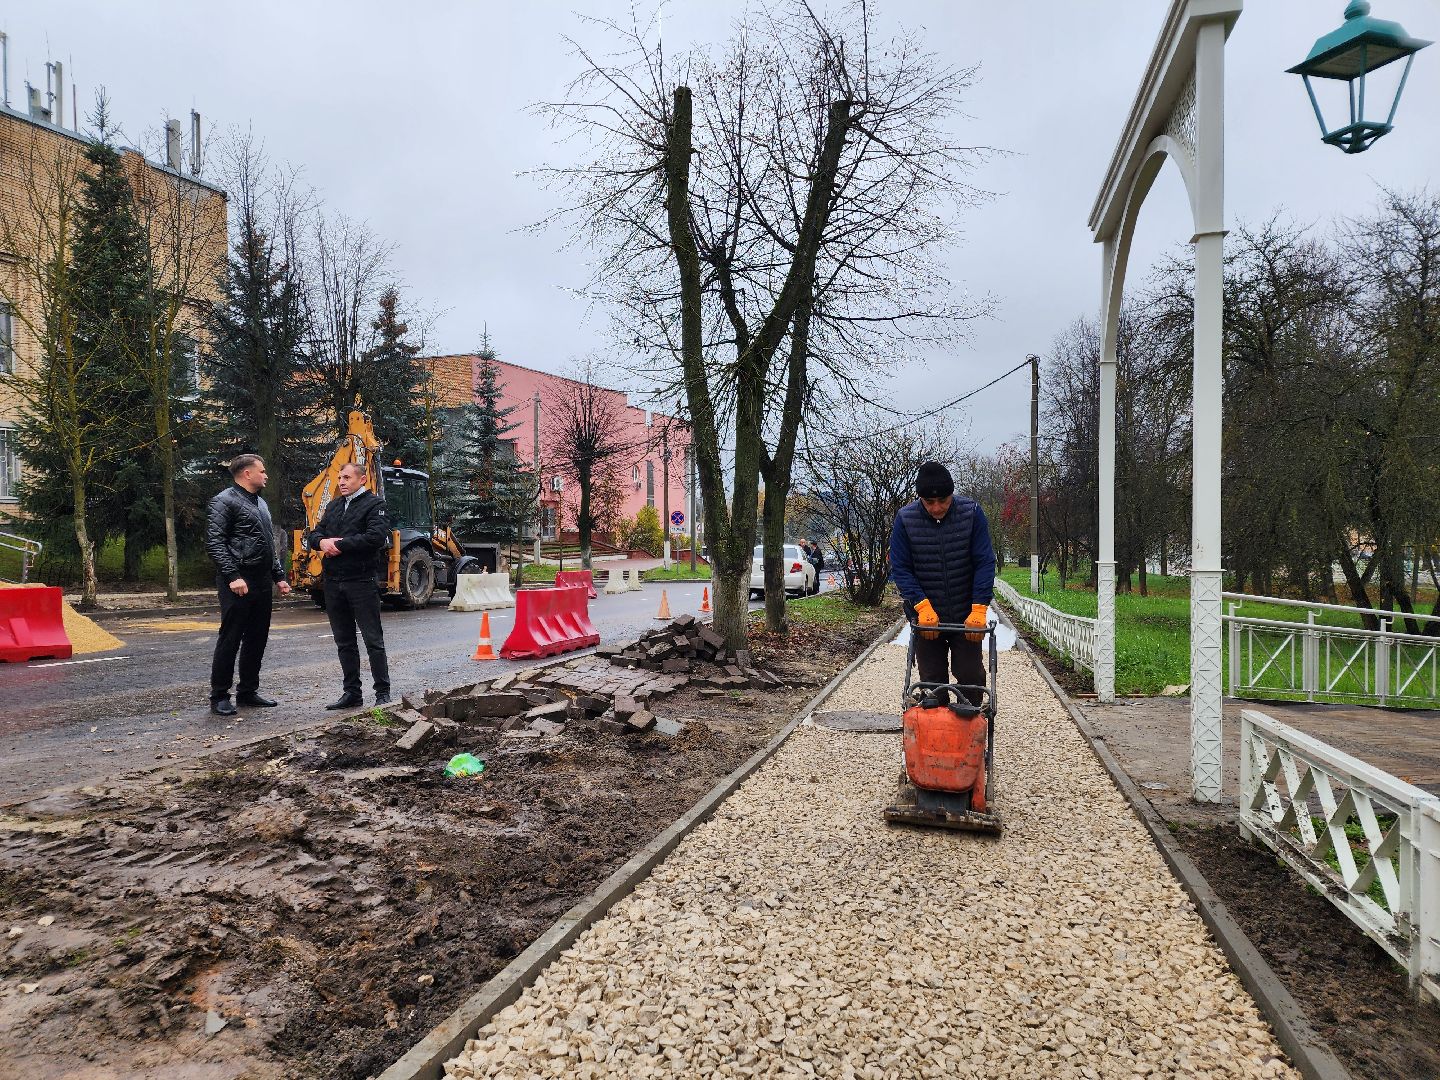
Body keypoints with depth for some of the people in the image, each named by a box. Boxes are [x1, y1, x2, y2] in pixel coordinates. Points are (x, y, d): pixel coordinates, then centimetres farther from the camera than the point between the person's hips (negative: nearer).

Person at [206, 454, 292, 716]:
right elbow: (214, 543, -15)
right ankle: (219, 697, 5)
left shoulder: (260, 503, 20)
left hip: (262, 583, 8)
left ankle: (248, 691, 21)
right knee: (230, 639, -3)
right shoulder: (225, 501, -7)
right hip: (238, 584, -8)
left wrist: (278, 576, 18)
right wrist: (233, 576, -22)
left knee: (257, 639, 11)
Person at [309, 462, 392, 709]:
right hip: (333, 582, 7)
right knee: (344, 642, 13)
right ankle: (351, 692, 21)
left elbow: (376, 537, -19)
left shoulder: (374, 504, -4)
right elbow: (315, 534, 17)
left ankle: (383, 693, 4)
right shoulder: (333, 506, 19)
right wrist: (322, 542, -7)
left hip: (361, 580, -7)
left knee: (373, 640, -2)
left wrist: (339, 545, -14)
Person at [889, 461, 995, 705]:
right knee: (932, 681, 7)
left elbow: (984, 563, -9)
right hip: (925, 618, 0)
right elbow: (900, 569, -8)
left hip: (967, 616, 0)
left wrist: (979, 609, -19)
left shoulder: (972, 513, -9)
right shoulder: (905, 519, -10)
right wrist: (922, 606, -21)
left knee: (971, 676, 5)